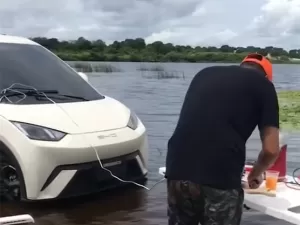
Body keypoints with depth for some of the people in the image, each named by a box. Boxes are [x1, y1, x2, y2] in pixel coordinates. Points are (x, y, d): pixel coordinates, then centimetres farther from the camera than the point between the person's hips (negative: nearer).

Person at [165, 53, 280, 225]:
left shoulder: (205, 73, 22)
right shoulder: (264, 86, 10)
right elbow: (271, 150, 6)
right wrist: (255, 174, 26)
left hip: (178, 170, 4)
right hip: (221, 179, -4)